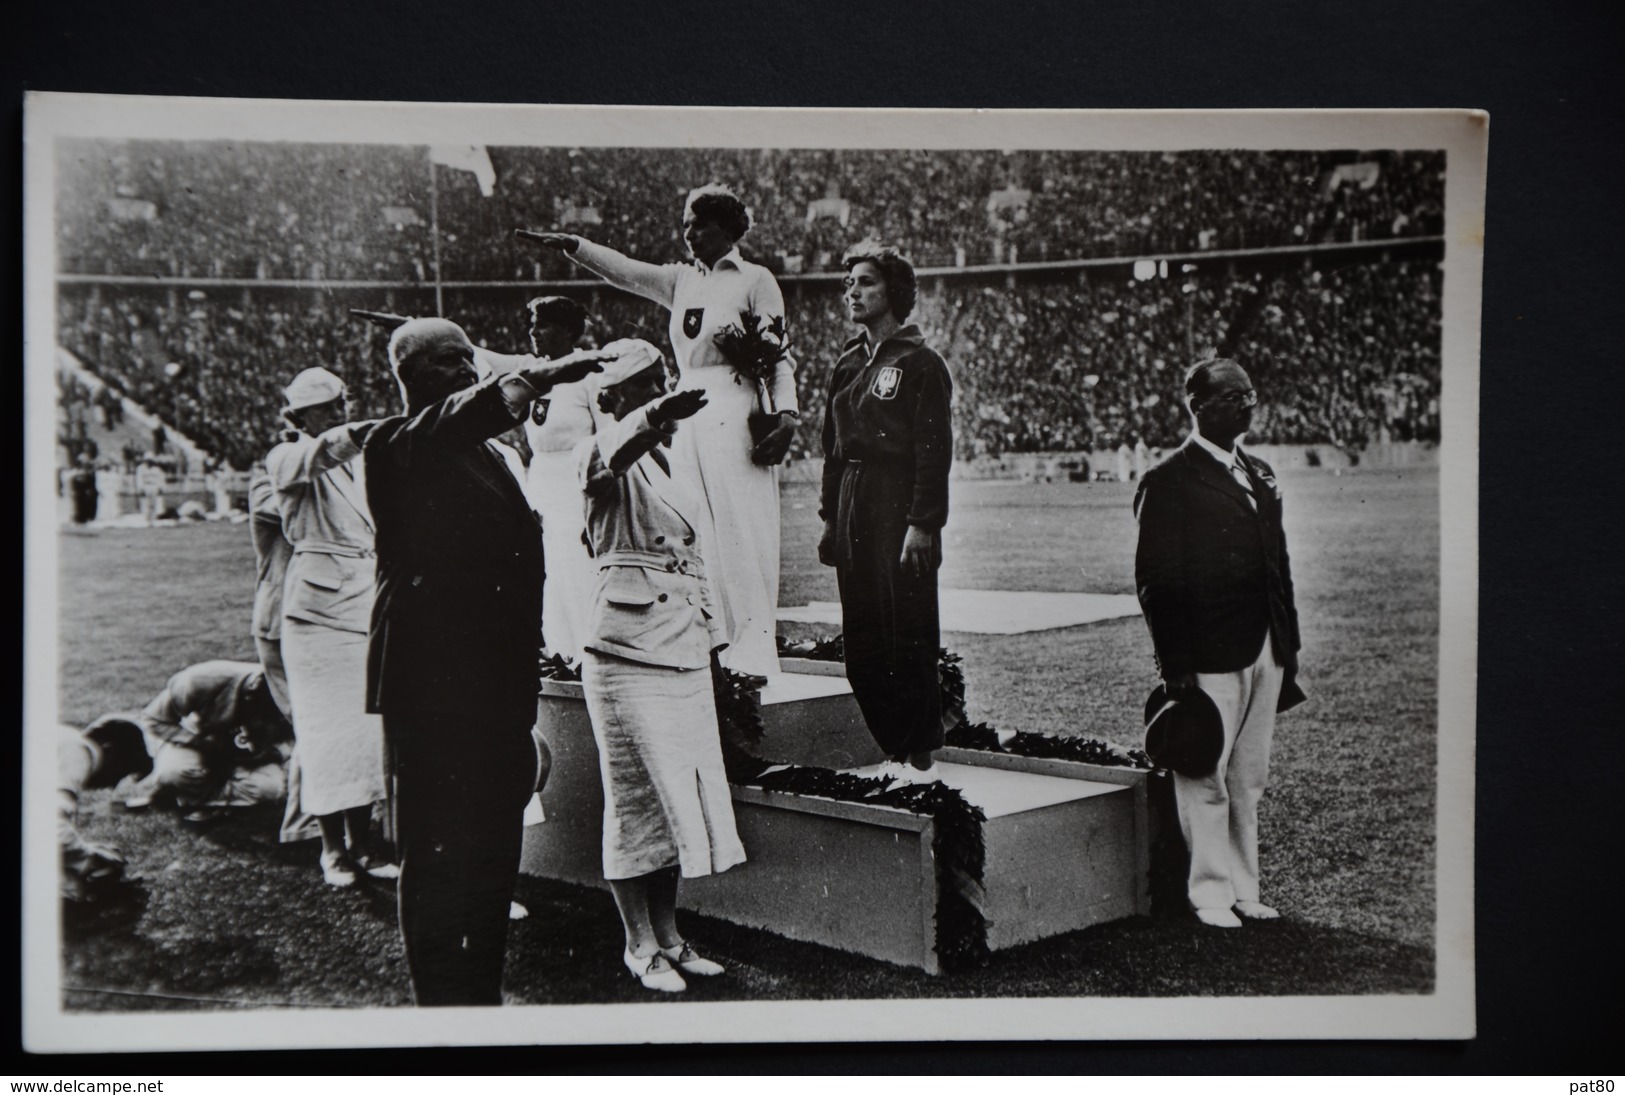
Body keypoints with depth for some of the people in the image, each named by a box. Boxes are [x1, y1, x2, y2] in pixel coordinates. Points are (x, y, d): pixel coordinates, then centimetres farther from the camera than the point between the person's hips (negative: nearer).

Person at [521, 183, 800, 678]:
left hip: (737, 417, -6)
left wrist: (787, 415, -14)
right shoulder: (682, 279, 16)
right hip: (688, 416, 6)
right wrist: (571, 245, -1)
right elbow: (625, 272, 11)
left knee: (742, 535, -5)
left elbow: (779, 356, -4)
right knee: (694, 539, 6)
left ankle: (751, 652, 0)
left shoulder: (755, 280, 0)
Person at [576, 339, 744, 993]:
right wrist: (656, 416, -51)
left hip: (683, 649, 7)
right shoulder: (603, 455, -5)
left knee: (684, 792, 10)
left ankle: (668, 934, 21)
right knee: (637, 796, -2)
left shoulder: (668, 463, 18)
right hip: (628, 647, -7)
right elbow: (614, 451, -31)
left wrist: (714, 636, 22)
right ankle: (640, 946, 9)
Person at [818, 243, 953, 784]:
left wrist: (922, 525, -16)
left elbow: (934, 450, -10)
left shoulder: (919, 363, -4)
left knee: (908, 637, -5)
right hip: (853, 507, 7)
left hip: (900, 509, -7)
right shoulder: (848, 364, 18)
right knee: (862, 643, 6)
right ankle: (895, 751, 15)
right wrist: (829, 517, 14)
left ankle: (921, 755, 4)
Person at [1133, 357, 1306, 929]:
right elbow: (1156, 580, -10)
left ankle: (1243, 891, 22)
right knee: (1206, 779, 0)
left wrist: (1288, 650, 13)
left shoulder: (1260, 476, 16)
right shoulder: (1168, 481, -7)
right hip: (1208, 658, -7)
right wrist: (1176, 665, -14)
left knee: (1249, 780, 12)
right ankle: (1210, 895, 11)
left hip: (1264, 653, 7)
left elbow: (1279, 566, 18)